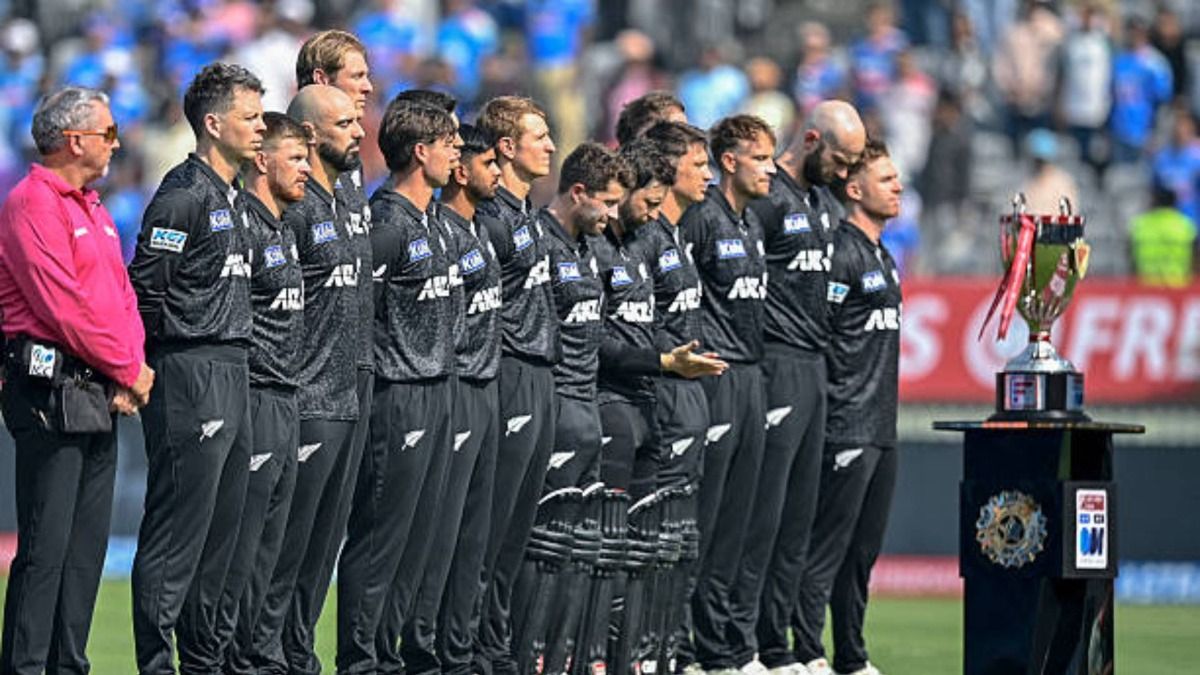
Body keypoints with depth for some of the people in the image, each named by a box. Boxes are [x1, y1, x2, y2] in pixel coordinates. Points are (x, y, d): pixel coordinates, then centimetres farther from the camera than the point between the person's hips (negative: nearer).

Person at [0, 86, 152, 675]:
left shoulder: (94, 211, 20)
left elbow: (122, 298, 18)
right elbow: (64, 306, -17)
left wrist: (130, 370, 1)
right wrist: (126, 368, -10)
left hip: (100, 393, 9)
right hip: (51, 389, -9)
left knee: (88, 546, 10)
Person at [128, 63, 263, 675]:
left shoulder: (233, 198, 17)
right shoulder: (184, 195, -13)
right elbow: (145, 285, -17)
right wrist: (168, 353, -9)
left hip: (233, 372, 10)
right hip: (191, 374, -10)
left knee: (221, 532, 13)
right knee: (177, 532, -8)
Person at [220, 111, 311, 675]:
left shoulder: (285, 230, 18)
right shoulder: (243, 226, -13)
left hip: (286, 404, 10)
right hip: (253, 401, -10)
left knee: (267, 550, 11)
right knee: (237, 544, -8)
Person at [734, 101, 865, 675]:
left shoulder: (826, 205, 19)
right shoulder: (765, 199, -11)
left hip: (817, 367, 9)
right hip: (778, 364, -9)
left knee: (798, 518, 10)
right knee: (763, 510, -9)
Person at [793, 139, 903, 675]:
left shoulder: (881, 256, 19)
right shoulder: (842, 253, -11)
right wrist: (820, 402, -18)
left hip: (881, 428, 10)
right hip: (847, 425, -10)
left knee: (864, 549, 13)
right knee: (828, 544, -9)